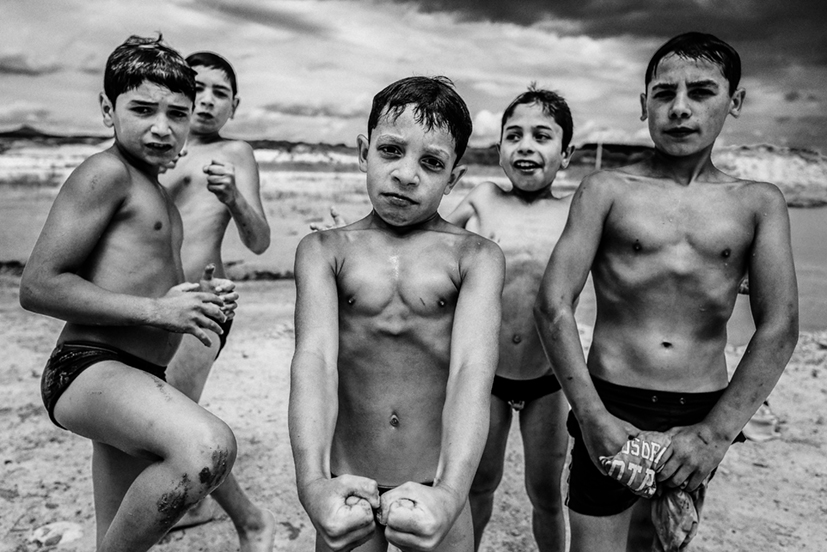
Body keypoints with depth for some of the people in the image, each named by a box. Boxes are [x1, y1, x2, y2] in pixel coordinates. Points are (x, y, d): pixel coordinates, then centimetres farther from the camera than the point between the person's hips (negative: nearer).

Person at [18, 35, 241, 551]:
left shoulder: (157, 193, 19)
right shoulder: (106, 172, -9)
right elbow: (38, 286, -16)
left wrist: (201, 297, 8)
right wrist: (157, 309, -19)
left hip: (139, 378, 10)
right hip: (88, 370, -9)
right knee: (209, 447, -36)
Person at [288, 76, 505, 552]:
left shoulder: (477, 257, -4)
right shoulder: (324, 250, -2)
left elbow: (473, 371, -17)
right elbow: (315, 359, -15)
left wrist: (450, 493, -31)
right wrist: (313, 482, -29)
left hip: (436, 488, 0)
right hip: (346, 486, 0)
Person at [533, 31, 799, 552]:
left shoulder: (759, 203, 2)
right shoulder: (606, 189, -4)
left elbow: (779, 327, -4)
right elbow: (553, 305, -10)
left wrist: (717, 431, -13)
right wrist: (592, 416, -16)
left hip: (703, 414, 3)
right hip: (612, 407, -2)